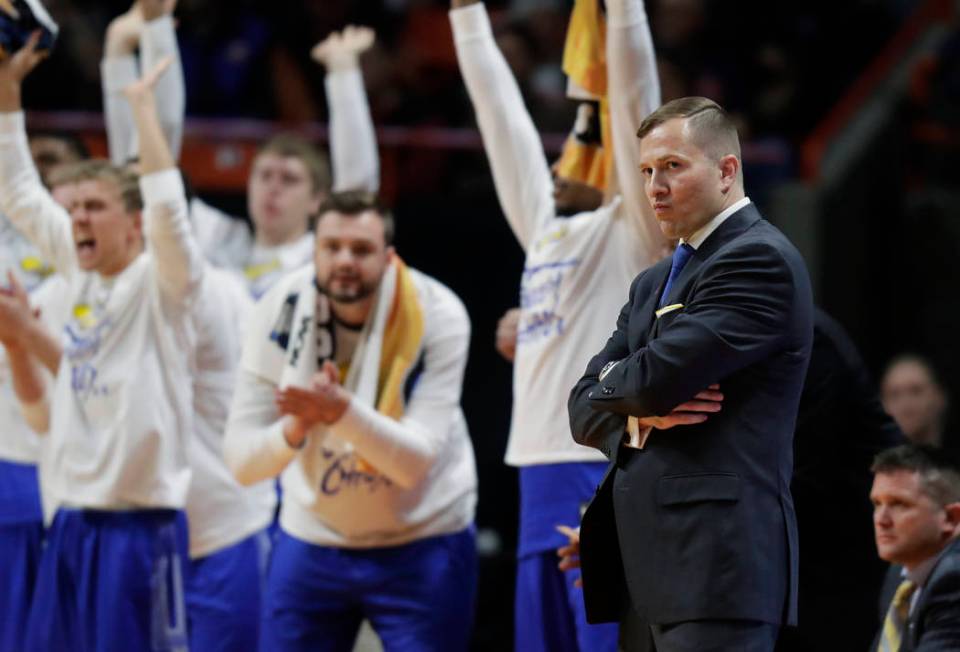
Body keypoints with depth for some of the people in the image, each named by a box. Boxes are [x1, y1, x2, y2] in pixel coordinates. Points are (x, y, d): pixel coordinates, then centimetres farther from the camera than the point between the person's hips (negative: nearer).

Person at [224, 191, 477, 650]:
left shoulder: (435, 315, -20)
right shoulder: (281, 311, -13)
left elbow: (415, 461, -27)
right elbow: (241, 461, -15)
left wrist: (343, 412, -45)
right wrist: (294, 429, -37)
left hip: (419, 547, -3)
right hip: (312, 540, 3)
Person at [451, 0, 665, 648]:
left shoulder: (634, 229, 1)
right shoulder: (545, 224, 19)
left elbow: (633, 97, -7)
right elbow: (501, 113, 23)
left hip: (611, 479, -8)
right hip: (543, 475, 8)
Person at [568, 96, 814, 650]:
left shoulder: (760, 259, -7)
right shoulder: (654, 284, 23)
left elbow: (660, 376, -18)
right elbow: (586, 411, 16)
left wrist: (612, 379, 5)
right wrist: (640, 412, -6)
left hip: (718, 559, -9)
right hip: (661, 560, 9)